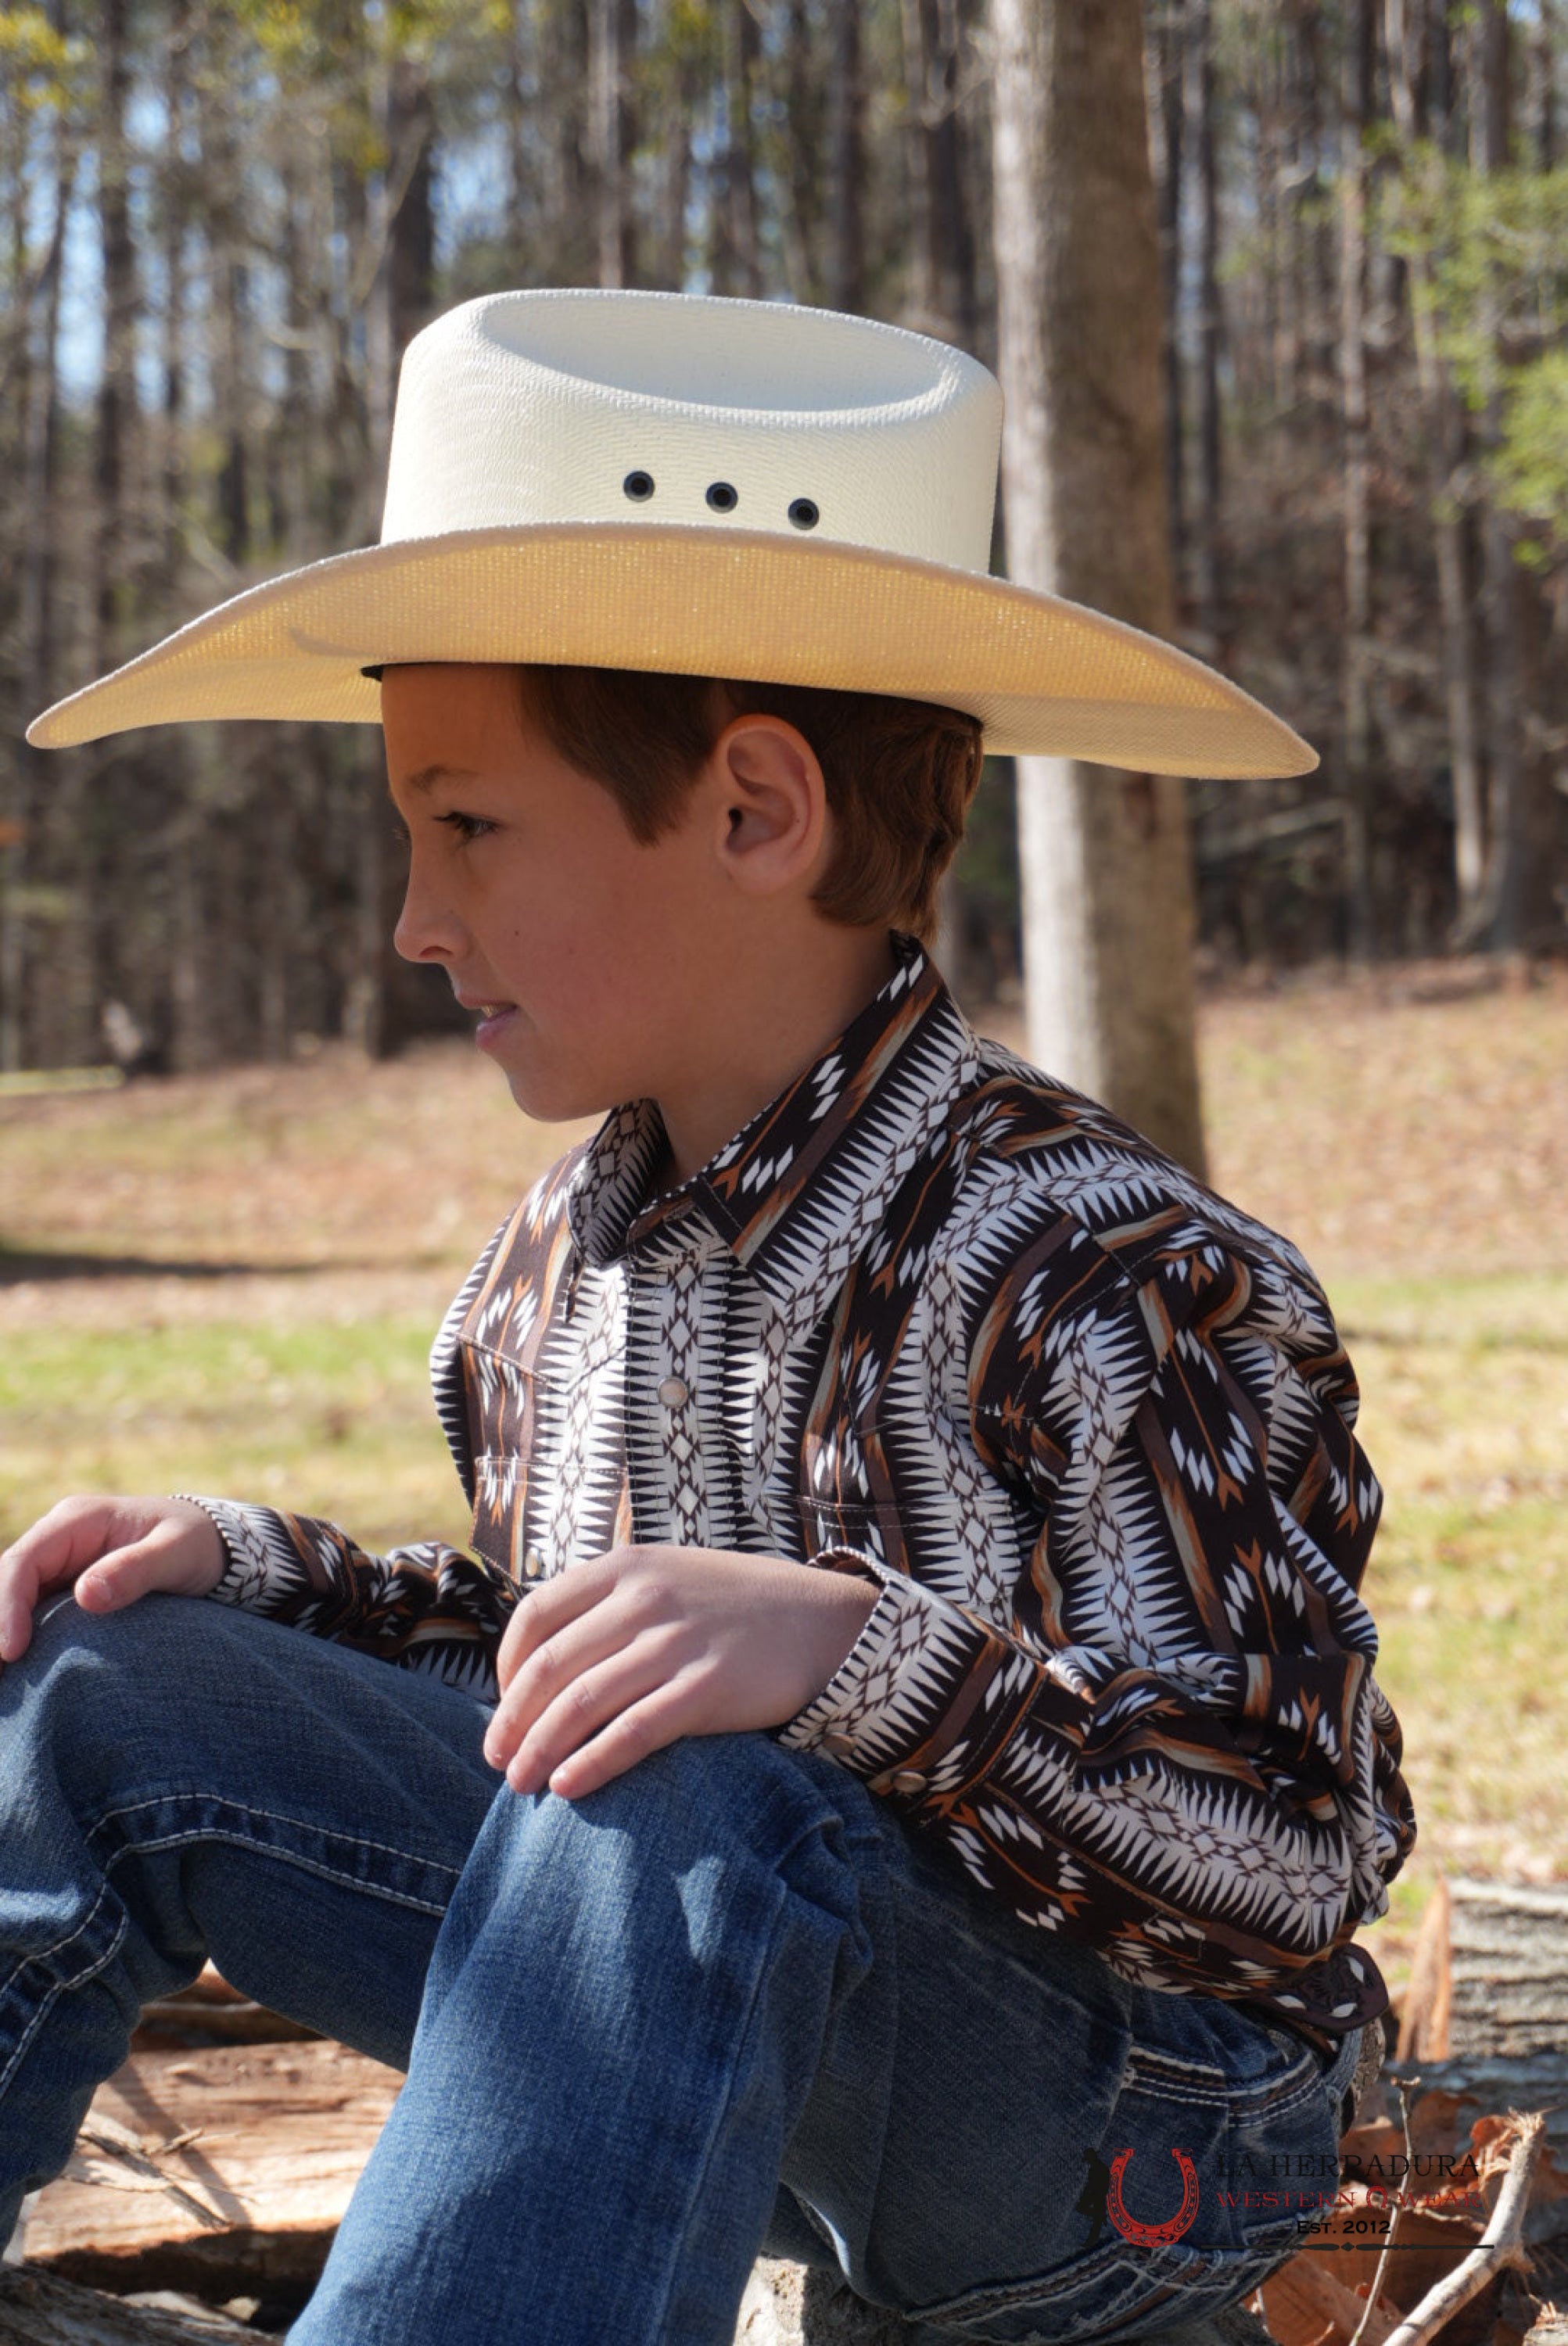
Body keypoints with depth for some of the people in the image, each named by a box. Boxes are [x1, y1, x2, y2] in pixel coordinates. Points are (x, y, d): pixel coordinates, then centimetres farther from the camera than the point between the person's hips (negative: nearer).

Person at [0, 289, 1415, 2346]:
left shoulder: (1109, 1284, -21)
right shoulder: (559, 1267, 3)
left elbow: (1303, 1852, -27)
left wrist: (856, 1656, -40)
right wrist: (255, 1568, 2)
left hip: (1125, 2141, -8)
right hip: (691, 2000, 8)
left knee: (679, 1810, -39)